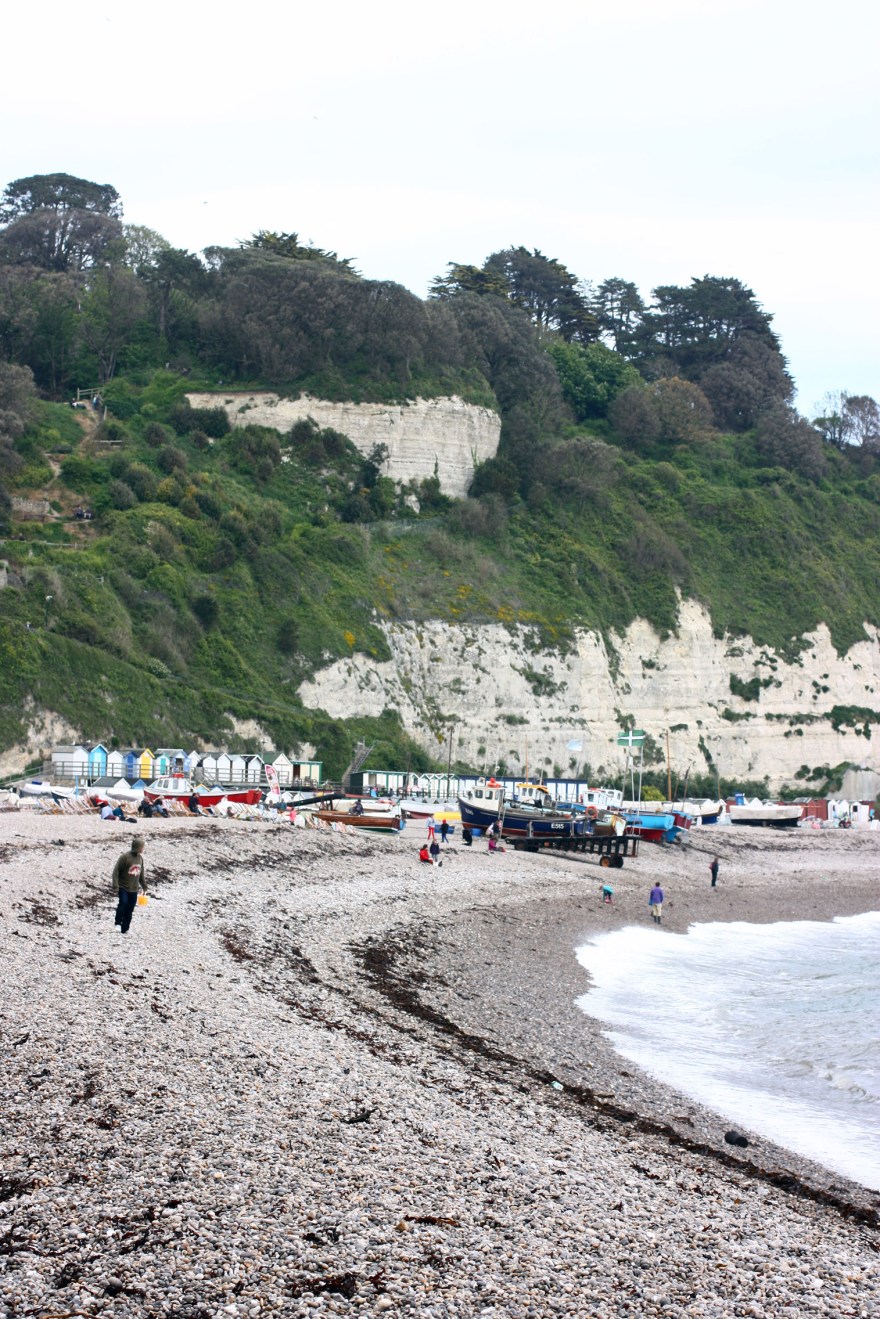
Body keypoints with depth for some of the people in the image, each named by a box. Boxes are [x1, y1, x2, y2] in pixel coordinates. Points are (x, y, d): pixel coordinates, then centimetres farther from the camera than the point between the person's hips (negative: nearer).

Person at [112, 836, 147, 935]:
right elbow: (116, 871, -14)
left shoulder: (140, 858, 5)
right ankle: (118, 923, -7)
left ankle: (125, 929, 20)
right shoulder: (125, 857, -15)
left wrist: (144, 886, 24)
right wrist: (115, 887, -19)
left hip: (133, 889, 6)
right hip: (123, 887, -6)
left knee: (129, 910, 7)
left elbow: (141, 873, 18)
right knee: (123, 903, -26)